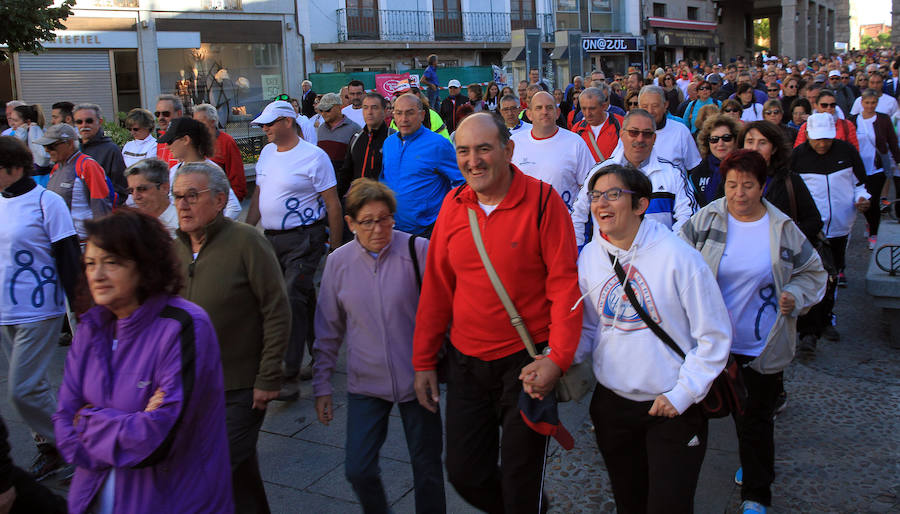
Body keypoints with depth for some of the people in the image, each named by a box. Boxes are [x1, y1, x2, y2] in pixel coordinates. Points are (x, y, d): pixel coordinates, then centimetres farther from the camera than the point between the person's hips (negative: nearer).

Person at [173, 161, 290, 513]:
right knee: (240, 473, 18)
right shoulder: (174, 249, 6)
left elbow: (277, 313, -14)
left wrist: (268, 379, -15)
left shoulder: (246, 242, -14)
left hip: (240, 389, -6)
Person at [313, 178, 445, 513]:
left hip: (417, 379, -2)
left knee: (427, 469, 10)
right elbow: (328, 331, 7)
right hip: (366, 383, 2)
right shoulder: (338, 262, -2)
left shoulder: (418, 251, -12)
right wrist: (322, 385, 8)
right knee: (358, 469, 2)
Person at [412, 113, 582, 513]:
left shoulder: (541, 200, -12)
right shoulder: (453, 205, 3)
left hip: (526, 360, -4)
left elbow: (565, 284, -13)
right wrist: (424, 360, 8)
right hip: (465, 361, 5)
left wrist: (558, 358, -19)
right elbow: (436, 287, 8)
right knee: (464, 473, 13)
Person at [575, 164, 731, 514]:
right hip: (612, 403, 4)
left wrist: (683, 394, -12)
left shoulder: (678, 257, -16)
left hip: (675, 407, -4)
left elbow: (714, 337, -10)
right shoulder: (589, 258, -2)